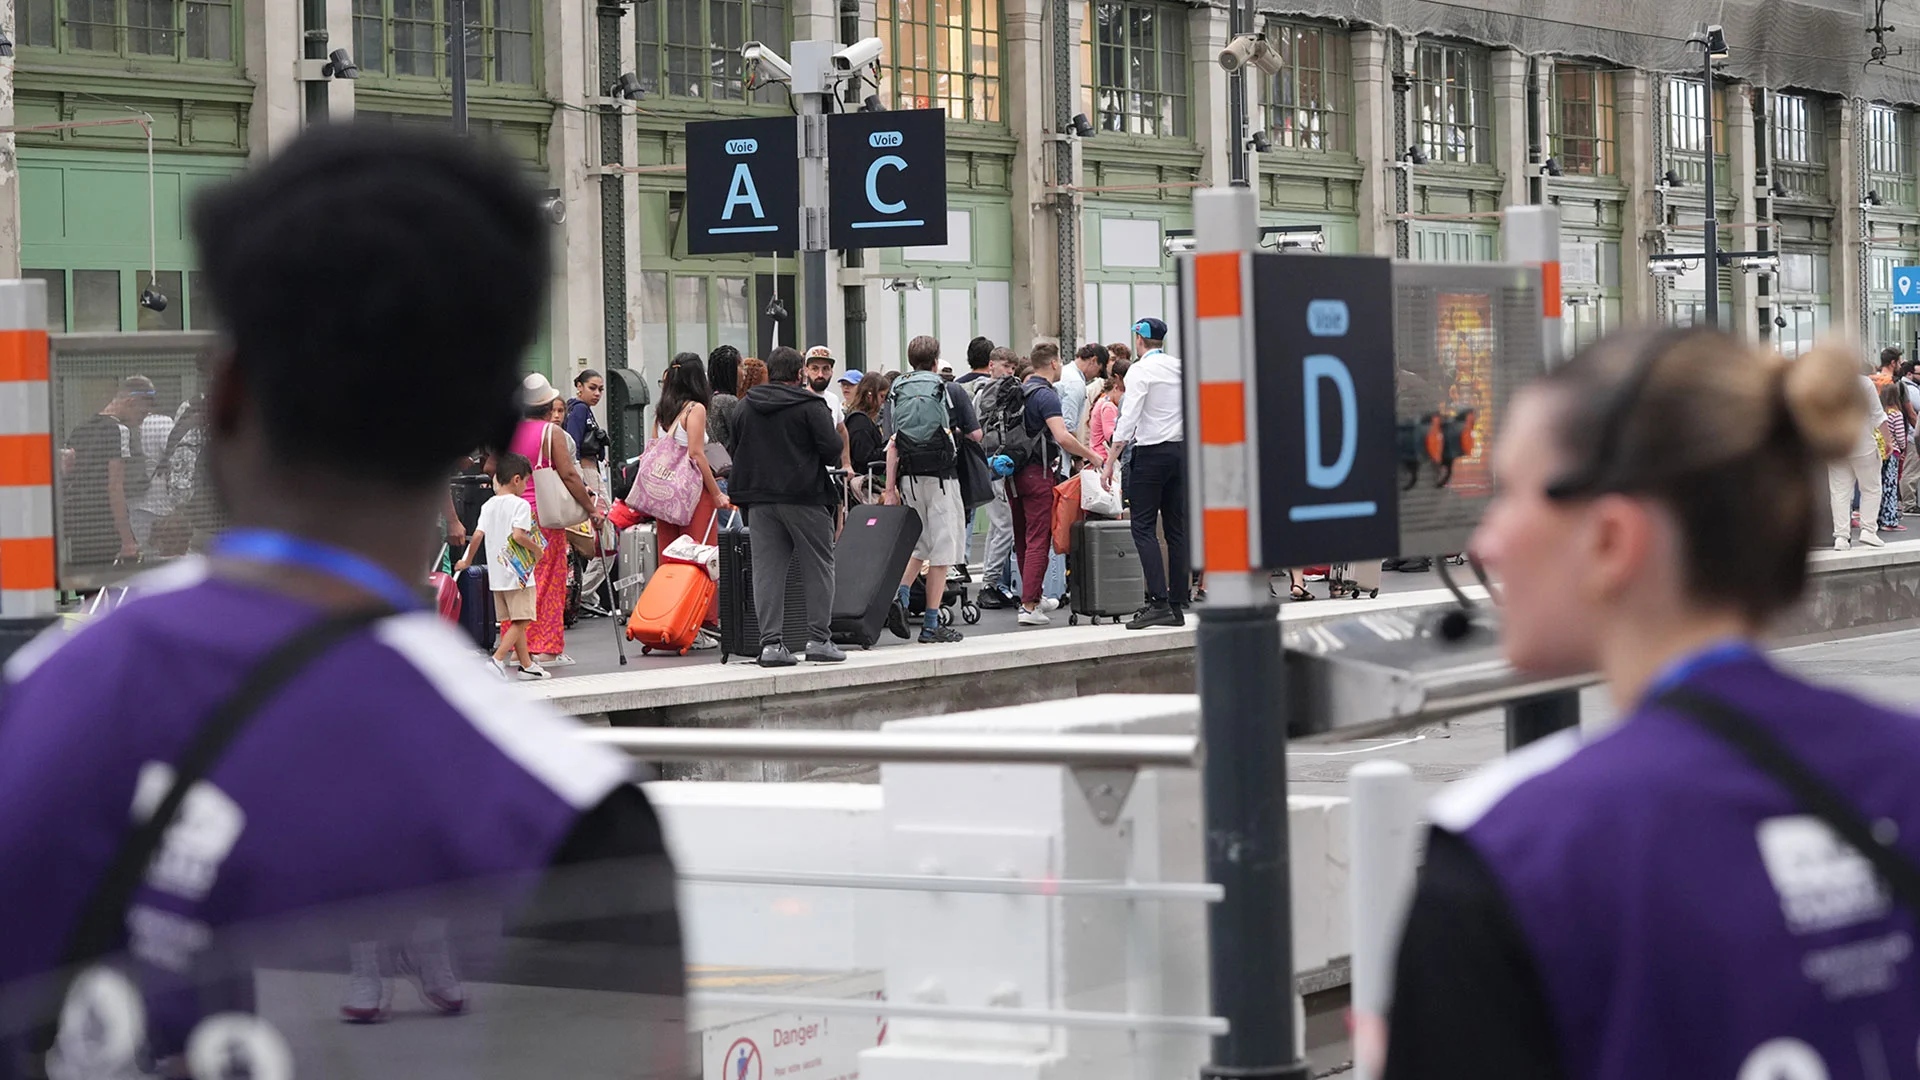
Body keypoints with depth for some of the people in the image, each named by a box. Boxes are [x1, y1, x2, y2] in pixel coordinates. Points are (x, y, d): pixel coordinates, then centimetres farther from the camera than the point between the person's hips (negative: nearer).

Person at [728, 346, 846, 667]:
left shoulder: (745, 406, 9)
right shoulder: (810, 405, -7)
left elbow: (736, 451, 16)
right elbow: (833, 451, -12)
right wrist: (839, 449, 9)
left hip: (759, 498, 4)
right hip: (804, 496, -4)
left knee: (767, 570, 4)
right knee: (818, 567, 5)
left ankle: (770, 642, -1)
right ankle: (818, 638, 1)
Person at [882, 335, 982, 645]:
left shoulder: (898, 393, 5)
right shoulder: (951, 392, -2)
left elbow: (892, 444, 2)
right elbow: (976, 435, 0)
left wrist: (890, 488, 2)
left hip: (909, 478, 4)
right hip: (941, 478, -4)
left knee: (919, 545, 21)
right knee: (941, 550, 1)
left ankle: (901, 594, -2)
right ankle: (931, 625, 0)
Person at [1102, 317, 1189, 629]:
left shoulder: (1140, 370, -8)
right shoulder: (1180, 367, 10)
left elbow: (1128, 419, -14)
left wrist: (1110, 462, -11)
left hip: (1152, 452, -6)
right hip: (1181, 450, 6)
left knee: (1143, 527, -7)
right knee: (1176, 528, 8)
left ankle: (1159, 601, -18)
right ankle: (1178, 603, 7)